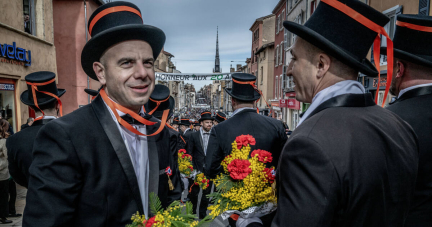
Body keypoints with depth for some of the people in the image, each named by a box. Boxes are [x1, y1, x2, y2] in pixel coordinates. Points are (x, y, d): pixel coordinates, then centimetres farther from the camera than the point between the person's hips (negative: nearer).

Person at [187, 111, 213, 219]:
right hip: (196, 169, -1)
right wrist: (192, 168, -8)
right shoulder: (193, 135, -2)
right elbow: (189, 153, -2)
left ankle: (203, 214, 28)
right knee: (193, 193, 9)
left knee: (206, 193, 12)